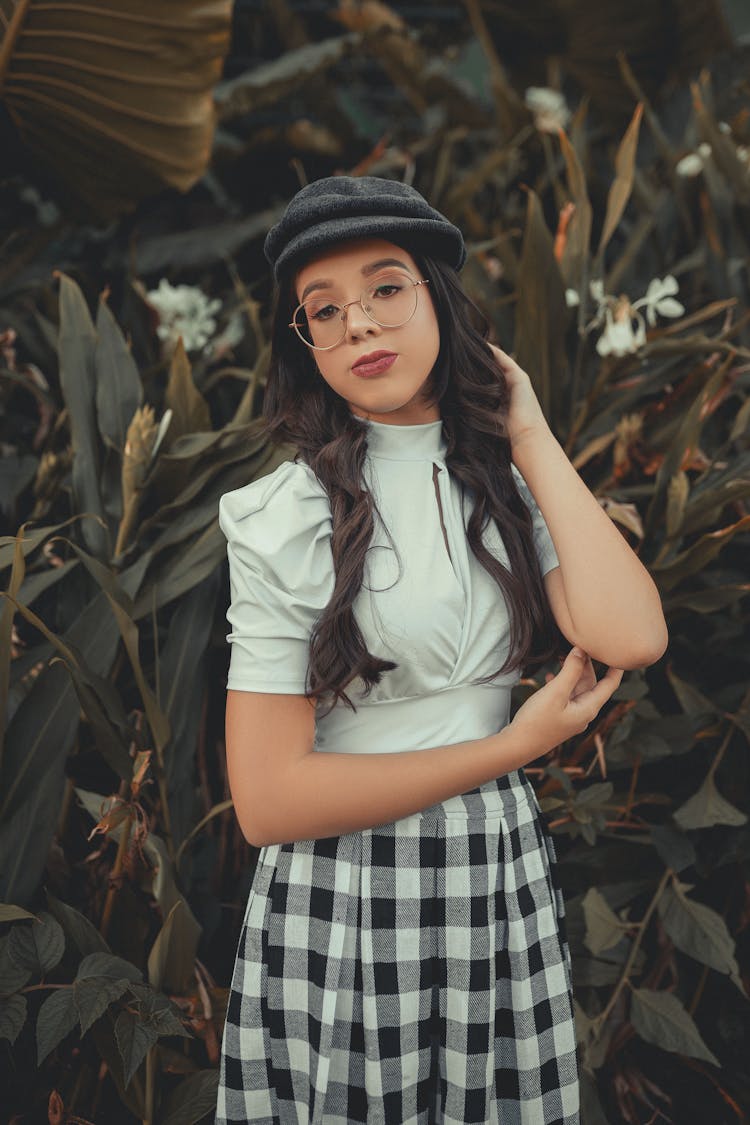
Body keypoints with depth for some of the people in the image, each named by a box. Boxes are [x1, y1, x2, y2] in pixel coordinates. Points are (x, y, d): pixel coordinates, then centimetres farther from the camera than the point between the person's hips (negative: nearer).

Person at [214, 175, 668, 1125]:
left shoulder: (507, 487, 3)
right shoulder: (286, 518, -11)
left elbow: (631, 637, -16)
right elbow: (268, 800, -15)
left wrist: (533, 440, -8)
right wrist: (513, 745, -12)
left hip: (506, 881, 4)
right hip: (341, 907, -3)